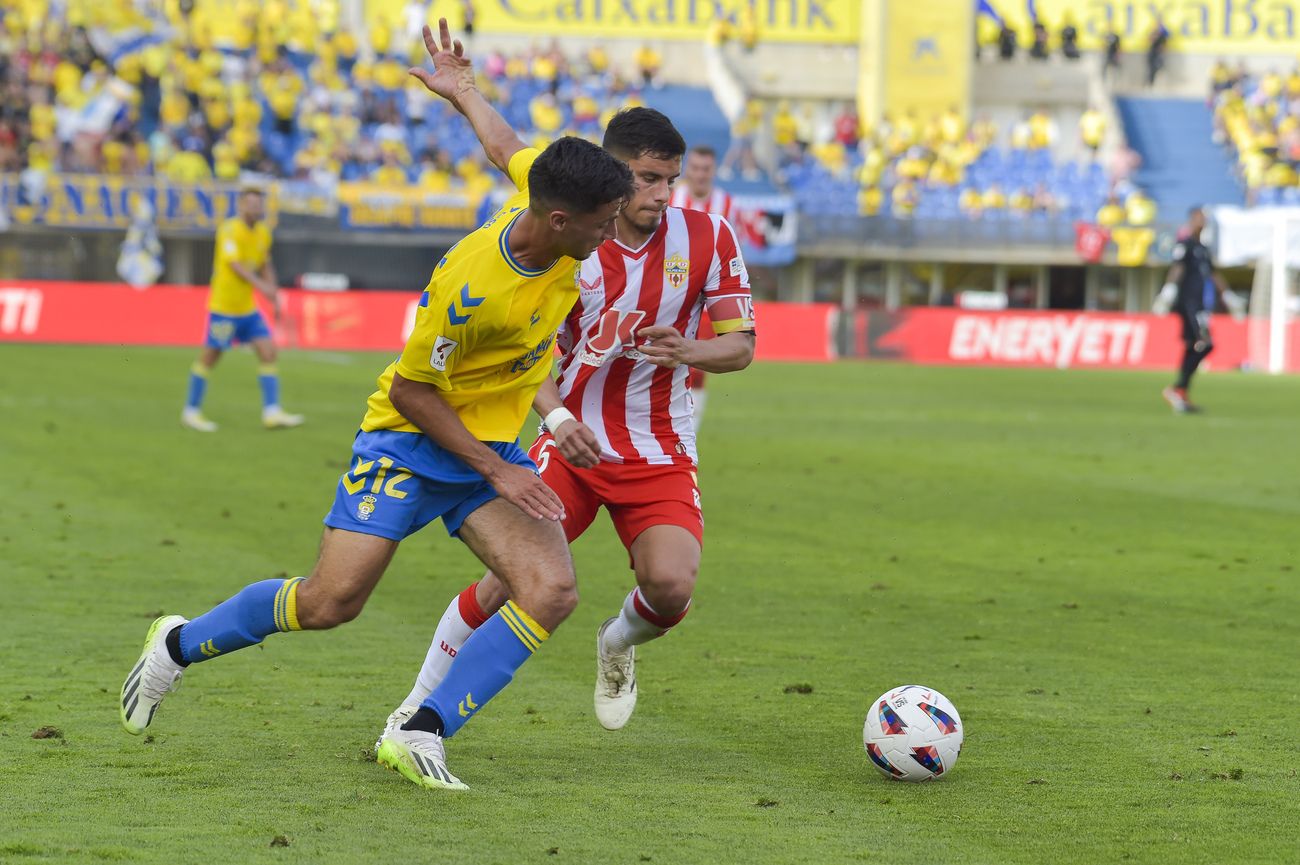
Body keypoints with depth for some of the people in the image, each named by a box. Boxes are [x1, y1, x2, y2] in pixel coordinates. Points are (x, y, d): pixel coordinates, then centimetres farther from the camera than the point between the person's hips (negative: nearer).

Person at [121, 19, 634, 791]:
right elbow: (409, 390, -19)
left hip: (494, 446, 6)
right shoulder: (471, 286, -32)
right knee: (331, 602, -10)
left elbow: (508, 150, 10)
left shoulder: (549, 191, -14)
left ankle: (424, 736, -13)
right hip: (410, 439, -6)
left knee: (552, 591, -16)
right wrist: (496, 472, -19)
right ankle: (180, 646, 17)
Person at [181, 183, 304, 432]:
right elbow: (234, 263, -27)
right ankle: (191, 411, 16)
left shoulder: (263, 233, 7)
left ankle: (272, 412, -4)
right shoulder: (229, 230, -15)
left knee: (268, 352, -4)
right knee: (209, 357, 2)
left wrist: (274, 297, 13)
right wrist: (260, 285, -37)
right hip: (223, 306, -7)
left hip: (248, 308, 7)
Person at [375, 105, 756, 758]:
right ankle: (418, 707, 7)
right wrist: (556, 417, -22)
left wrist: (689, 353, -23)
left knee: (670, 585, -23)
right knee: (513, 577, -13)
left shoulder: (708, 238, -5)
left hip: (660, 453, 0)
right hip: (573, 441, 0)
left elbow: (740, 345, -1)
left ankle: (619, 644, 15)